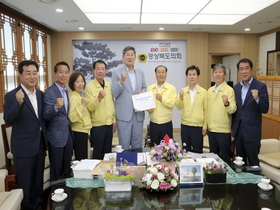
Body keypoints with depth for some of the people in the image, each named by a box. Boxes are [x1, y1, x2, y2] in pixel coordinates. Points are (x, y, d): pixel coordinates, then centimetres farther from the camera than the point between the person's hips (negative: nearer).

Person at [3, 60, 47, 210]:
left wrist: (45, 139, 12)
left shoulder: (40, 94, 5)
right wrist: (18, 102, -37)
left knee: (38, 180, 20)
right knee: (24, 183, 10)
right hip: (23, 147, -6)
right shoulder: (12, 96, -13)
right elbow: (8, 121, -22)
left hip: (40, 143, 6)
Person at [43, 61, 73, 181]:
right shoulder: (49, 92, -14)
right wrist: (56, 107, -39)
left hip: (68, 134, 7)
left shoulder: (66, 91, 10)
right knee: (56, 170, 6)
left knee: (67, 169, 17)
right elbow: (46, 116, -21)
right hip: (56, 136, -7)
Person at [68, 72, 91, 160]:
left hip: (83, 131, 9)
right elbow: (72, 117, -25)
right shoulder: (73, 97, -14)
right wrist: (82, 105, -27)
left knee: (82, 159, 12)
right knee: (81, 159, -5)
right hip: (79, 132, -9)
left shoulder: (80, 96, 14)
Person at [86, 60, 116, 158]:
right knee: (97, 153, 6)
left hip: (109, 124, 5)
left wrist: (114, 120, 13)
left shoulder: (109, 85, 8)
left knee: (107, 151, 14)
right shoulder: (89, 86, -8)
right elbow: (90, 107, -13)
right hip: (97, 125, -5)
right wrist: (99, 98, -29)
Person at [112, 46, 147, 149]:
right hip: (124, 113, -4)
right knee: (124, 144, 5)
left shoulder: (140, 72, 10)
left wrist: (142, 92, -3)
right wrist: (122, 81, -22)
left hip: (138, 113, 4)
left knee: (137, 144, 14)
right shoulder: (117, 72, -3)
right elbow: (114, 93, -7)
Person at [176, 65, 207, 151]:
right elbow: (178, 107, -5)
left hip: (198, 126, -2)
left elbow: (206, 110, 0)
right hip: (185, 125, 2)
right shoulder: (182, 91, 4)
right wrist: (181, 97, -22)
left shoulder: (203, 92, -2)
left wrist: (205, 126, -1)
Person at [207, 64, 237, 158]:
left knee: (225, 157, 5)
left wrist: (226, 103, -35)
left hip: (223, 130, -5)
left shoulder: (229, 90, -8)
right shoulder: (209, 90, 10)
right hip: (211, 129, 6)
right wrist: (206, 126, 13)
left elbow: (232, 110, -15)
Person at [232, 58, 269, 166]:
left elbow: (265, 109, -12)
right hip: (238, 131, 5)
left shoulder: (260, 86, -8)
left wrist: (257, 98, -30)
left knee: (253, 163, 5)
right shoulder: (236, 87, 8)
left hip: (252, 132, -5)